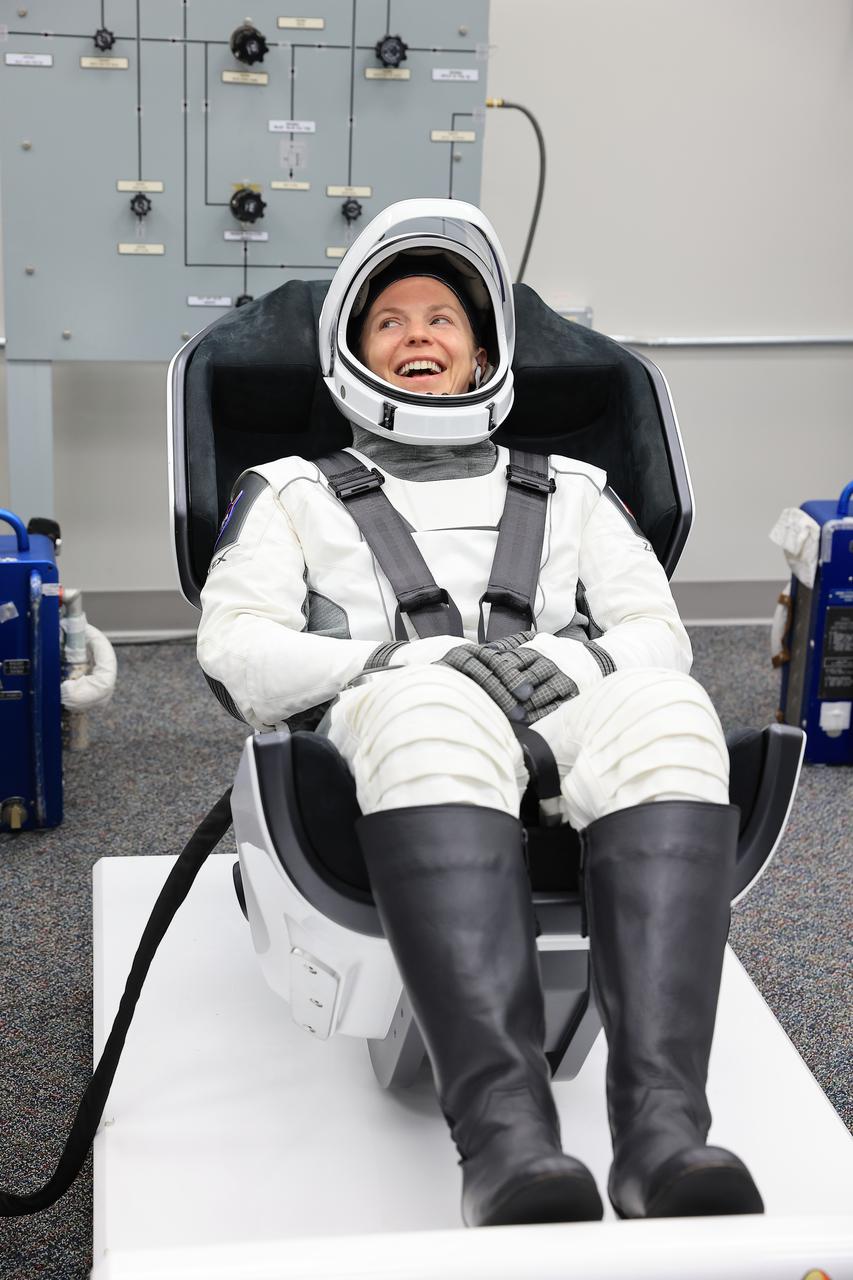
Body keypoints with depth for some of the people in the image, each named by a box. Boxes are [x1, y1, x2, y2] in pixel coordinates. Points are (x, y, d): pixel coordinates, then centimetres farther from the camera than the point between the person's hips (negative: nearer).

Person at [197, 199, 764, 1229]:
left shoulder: (572, 492, 32)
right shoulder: (294, 493, 27)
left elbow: (657, 633, 17)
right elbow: (236, 644, 9)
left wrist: (567, 662, -7)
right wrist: (401, 663, -9)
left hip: (566, 720, 2)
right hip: (389, 736, -2)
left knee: (662, 717, -35)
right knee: (436, 715, -40)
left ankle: (662, 1124, -47)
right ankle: (504, 1133, -52)